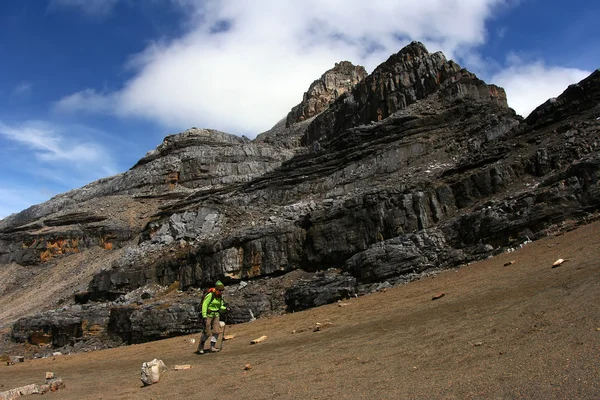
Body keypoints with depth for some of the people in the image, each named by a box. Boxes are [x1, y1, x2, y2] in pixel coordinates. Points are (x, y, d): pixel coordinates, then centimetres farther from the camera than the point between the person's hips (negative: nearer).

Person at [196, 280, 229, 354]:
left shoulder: (220, 297, 5)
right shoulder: (210, 295, -17)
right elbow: (204, 305, -19)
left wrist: (225, 309, -5)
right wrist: (204, 317, -24)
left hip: (216, 315, 7)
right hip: (208, 315, -6)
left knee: (216, 331, -5)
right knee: (206, 333, -5)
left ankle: (212, 347, 4)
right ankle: (200, 348, 13)